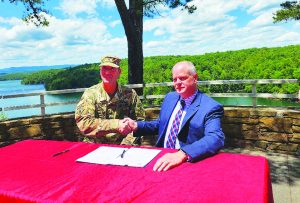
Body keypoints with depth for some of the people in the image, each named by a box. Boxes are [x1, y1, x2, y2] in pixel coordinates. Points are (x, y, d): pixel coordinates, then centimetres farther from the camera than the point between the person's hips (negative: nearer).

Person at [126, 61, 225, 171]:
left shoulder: (211, 107, -11)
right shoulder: (170, 97, 9)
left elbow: (216, 138, -25)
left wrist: (182, 154, -39)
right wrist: (137, 126, 4)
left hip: (188, 163, -5)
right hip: (162, 158, 6)